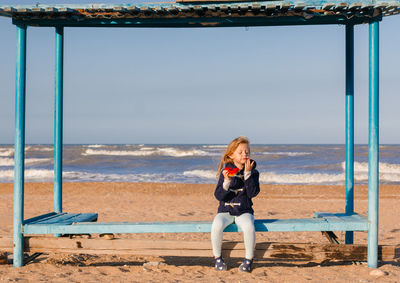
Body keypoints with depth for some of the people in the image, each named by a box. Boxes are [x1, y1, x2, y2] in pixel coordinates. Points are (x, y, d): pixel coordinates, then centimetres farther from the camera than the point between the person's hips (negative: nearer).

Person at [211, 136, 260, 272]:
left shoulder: (253, 172, 2)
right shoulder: (226, 172, 1)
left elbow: (252, 193, -13)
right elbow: (218, 196, -6)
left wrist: (247, 173, -20)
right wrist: (226, 182, -24)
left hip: (244, 211, 0)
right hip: (225, 210, 0)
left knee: (249, 227, -33)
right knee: (216, 226, -31)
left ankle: (249, 259, -10)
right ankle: (217, 257, -6)